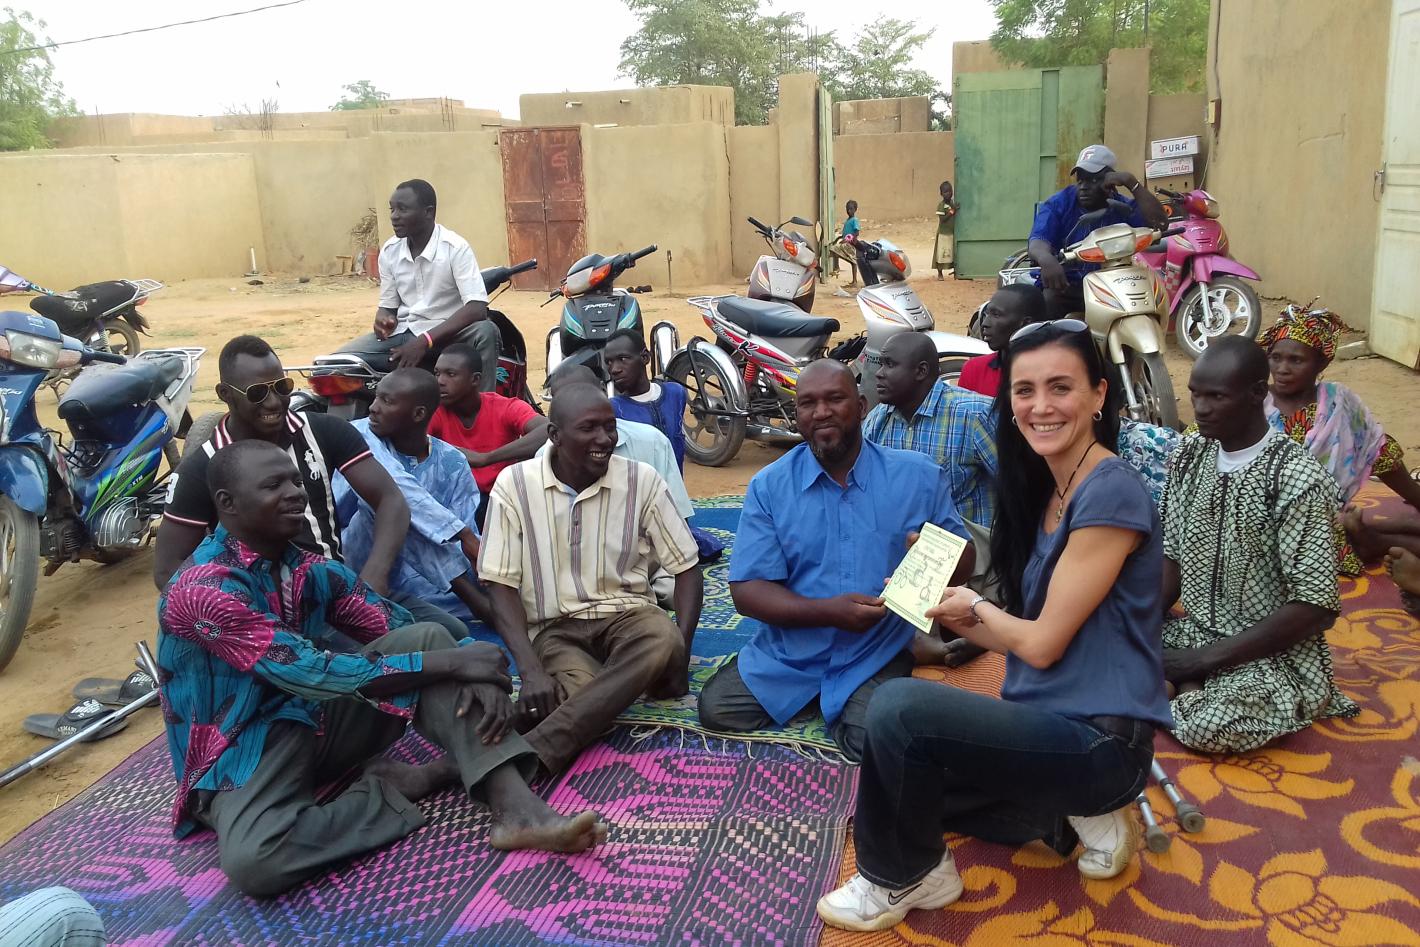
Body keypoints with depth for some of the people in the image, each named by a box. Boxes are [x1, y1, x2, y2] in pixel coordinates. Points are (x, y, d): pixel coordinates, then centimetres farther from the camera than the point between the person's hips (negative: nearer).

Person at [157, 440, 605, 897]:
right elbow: (310, 673, -29)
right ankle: (397, 785, -14)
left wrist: (478, 675, -23)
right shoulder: (203, 589, -22)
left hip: (320, 723, 6)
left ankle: (517, 809, -28)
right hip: (242, 758, -6)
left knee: (427, 638, -14)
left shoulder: (311, 569, 1)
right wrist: (451, 663, -28)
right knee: (250, 860, -39)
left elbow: (406, 630, 0)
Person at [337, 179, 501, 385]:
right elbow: (388, 305, 14)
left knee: (486, 331, -36)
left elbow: (477, 307, -23)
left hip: (447, 332, -5)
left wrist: (425, 341, -30)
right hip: (403, 332, 5)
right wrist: (383, 318, -14)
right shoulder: (389, 251, 3)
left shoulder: (455, 247, -14)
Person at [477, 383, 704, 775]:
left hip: (627, 614, 2)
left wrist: (679, 655, -15)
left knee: (664, 642, -36)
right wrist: (531, 670, -20)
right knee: (584, 695, -37)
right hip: (553, 627, -2)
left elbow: (686, 568, 1)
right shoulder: (514, 484, -5)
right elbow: (502, 584, -5)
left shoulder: (642, 480, -3)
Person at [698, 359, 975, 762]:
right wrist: (827, 611, -23)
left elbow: (963, 557, 5)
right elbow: (746, 590, -7)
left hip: (877, 656, -1)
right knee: (716, 710, -14)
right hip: (786, 652, 2)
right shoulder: (769, 486, -2)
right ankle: (816, 699, 14)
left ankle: (846, 705, 10)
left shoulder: (920, 477, -1)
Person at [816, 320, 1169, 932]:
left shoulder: (1111, 494, -19)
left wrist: (975, 608, 0)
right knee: (906, 770, 19)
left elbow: (1043, 643, -17)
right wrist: (951, 614, -3)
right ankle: (1072, 813, 15)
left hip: (1099, 740, -10)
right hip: (1056, 722, 10)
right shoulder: (1046, 490, 9)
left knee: (898, 709, -24)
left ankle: (903, 879, 1)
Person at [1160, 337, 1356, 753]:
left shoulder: (1297, 479, -21)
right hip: (1196, 632, 6)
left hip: (1276, 653, -6)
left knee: (1206, 729, -33)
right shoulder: (1189, 456, 0)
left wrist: (1203, 659, -21)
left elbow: (1317, 608, -21)